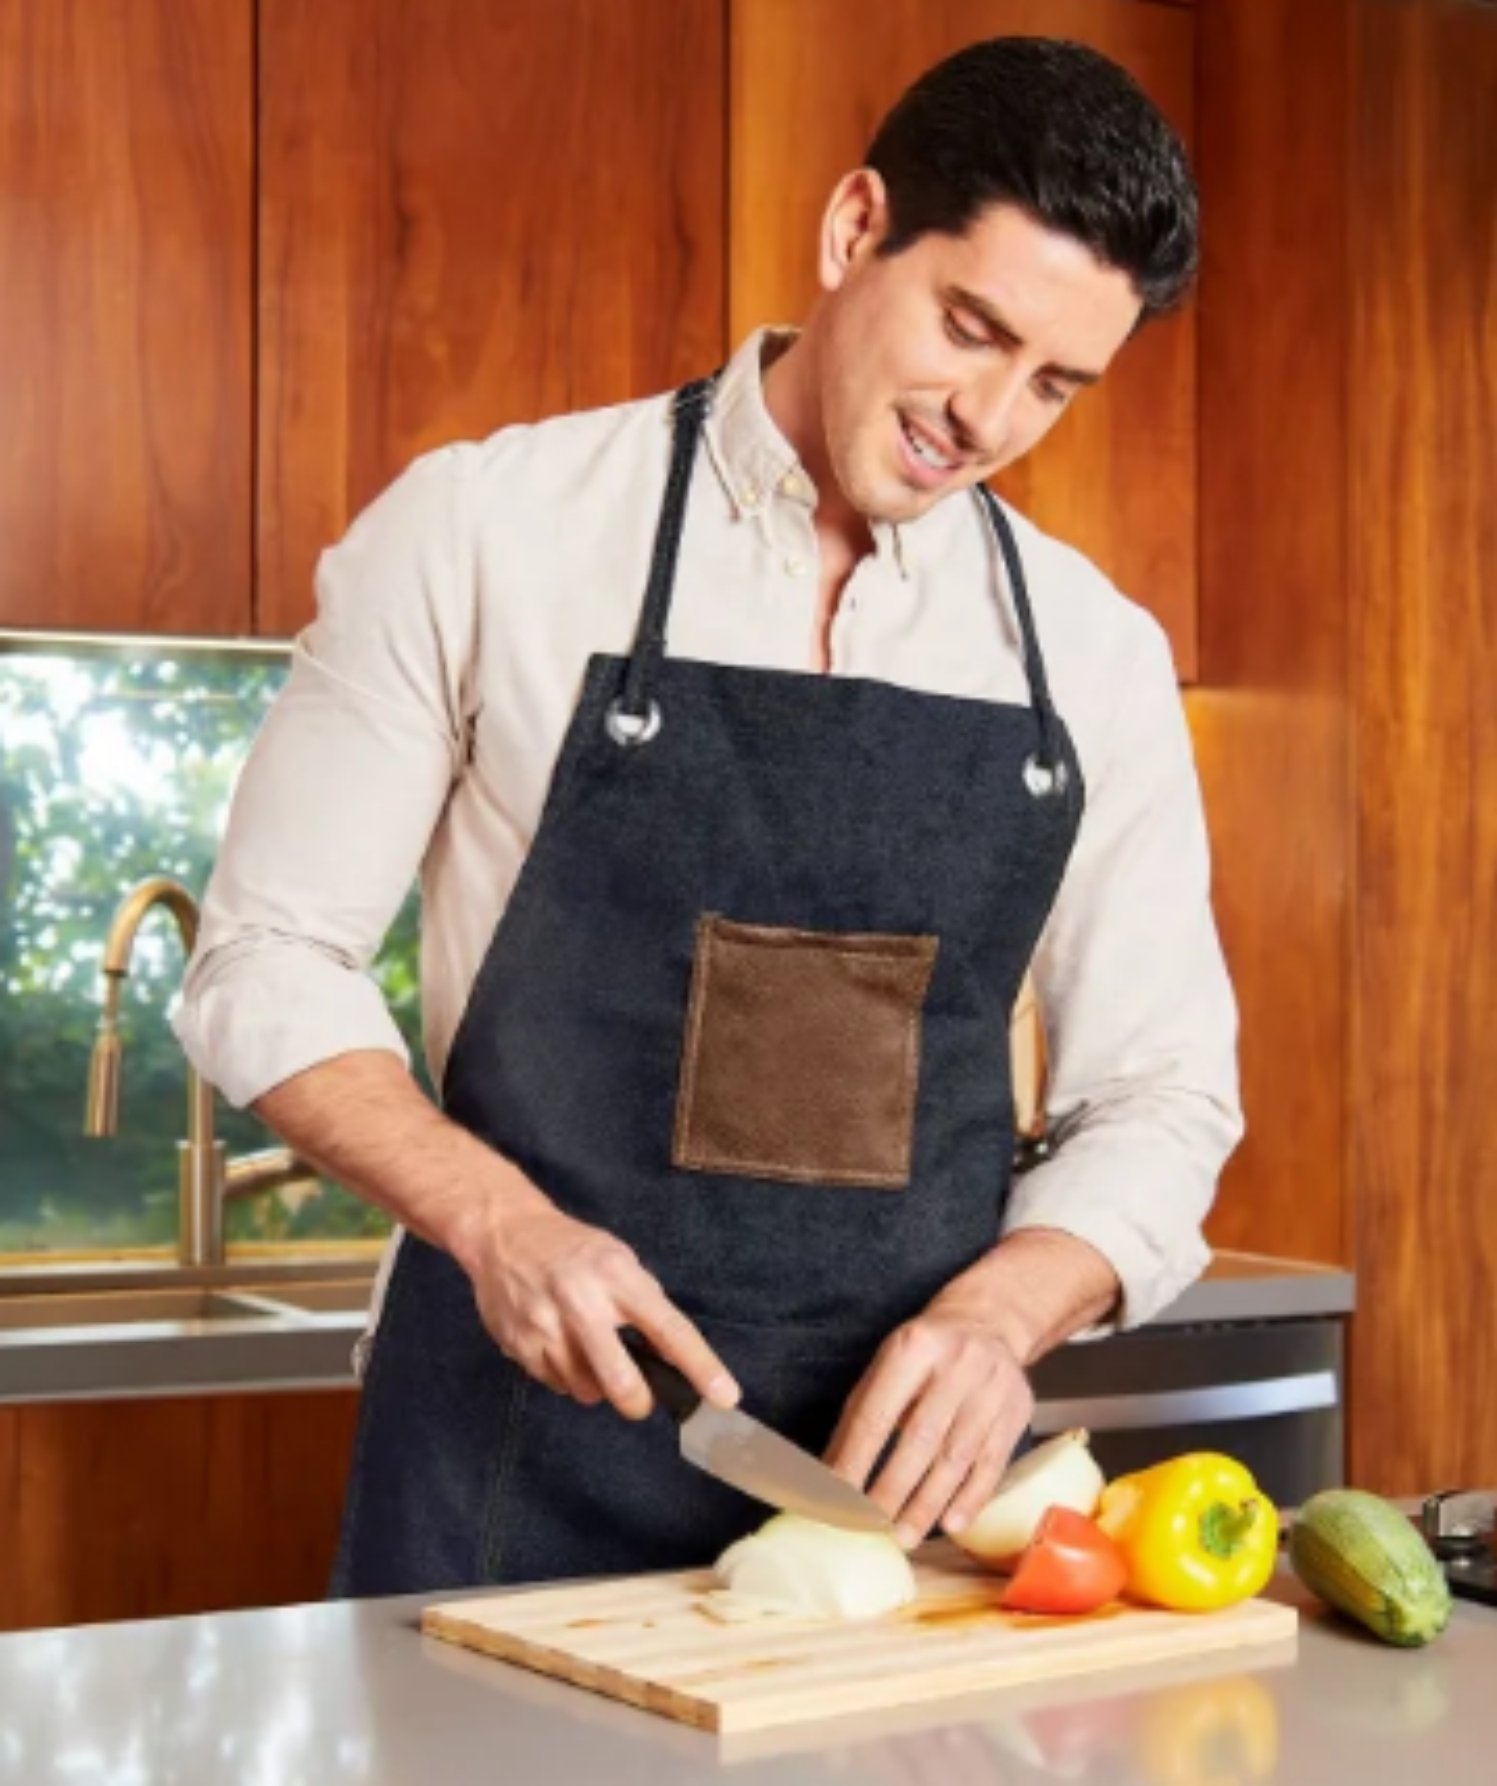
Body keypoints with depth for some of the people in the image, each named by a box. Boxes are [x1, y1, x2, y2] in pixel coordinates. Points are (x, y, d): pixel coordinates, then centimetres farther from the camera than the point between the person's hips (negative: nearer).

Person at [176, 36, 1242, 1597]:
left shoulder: (1098, 655, 2)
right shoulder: (482, 531, -6)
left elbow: (1159, 1093, 5)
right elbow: (269, 966, -2)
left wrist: (997, 1310, -14)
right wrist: (499, 1220, -18)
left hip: (909, 1455, 3)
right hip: (526, 1450, -2)